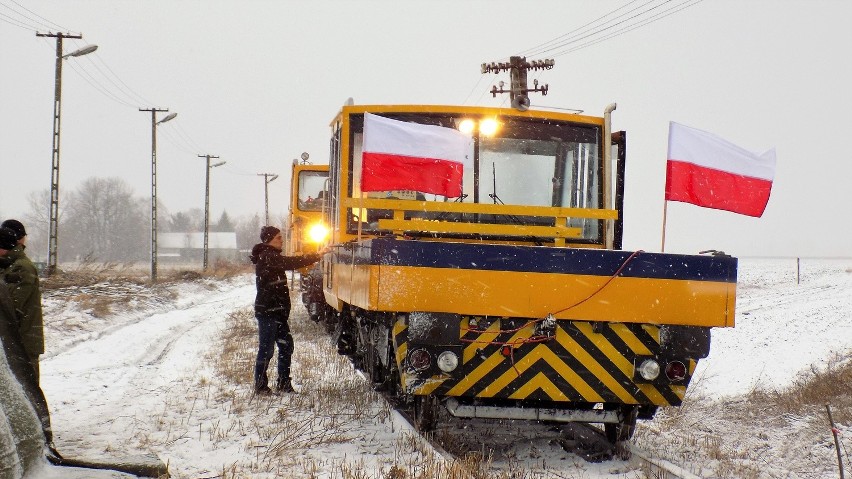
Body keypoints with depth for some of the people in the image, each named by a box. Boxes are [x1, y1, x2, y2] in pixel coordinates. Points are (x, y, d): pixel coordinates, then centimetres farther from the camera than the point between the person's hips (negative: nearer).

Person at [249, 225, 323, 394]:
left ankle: (283, 384, 19)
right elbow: (291, 263, -25)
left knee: (286, 346, 12)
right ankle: (260, 386, 2)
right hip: (267, 312, -10)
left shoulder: (272, 257, 17)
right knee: (266, 349, -5)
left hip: (277, 312, 10)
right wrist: (316, 257, -25)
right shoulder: (267, 257, -16)